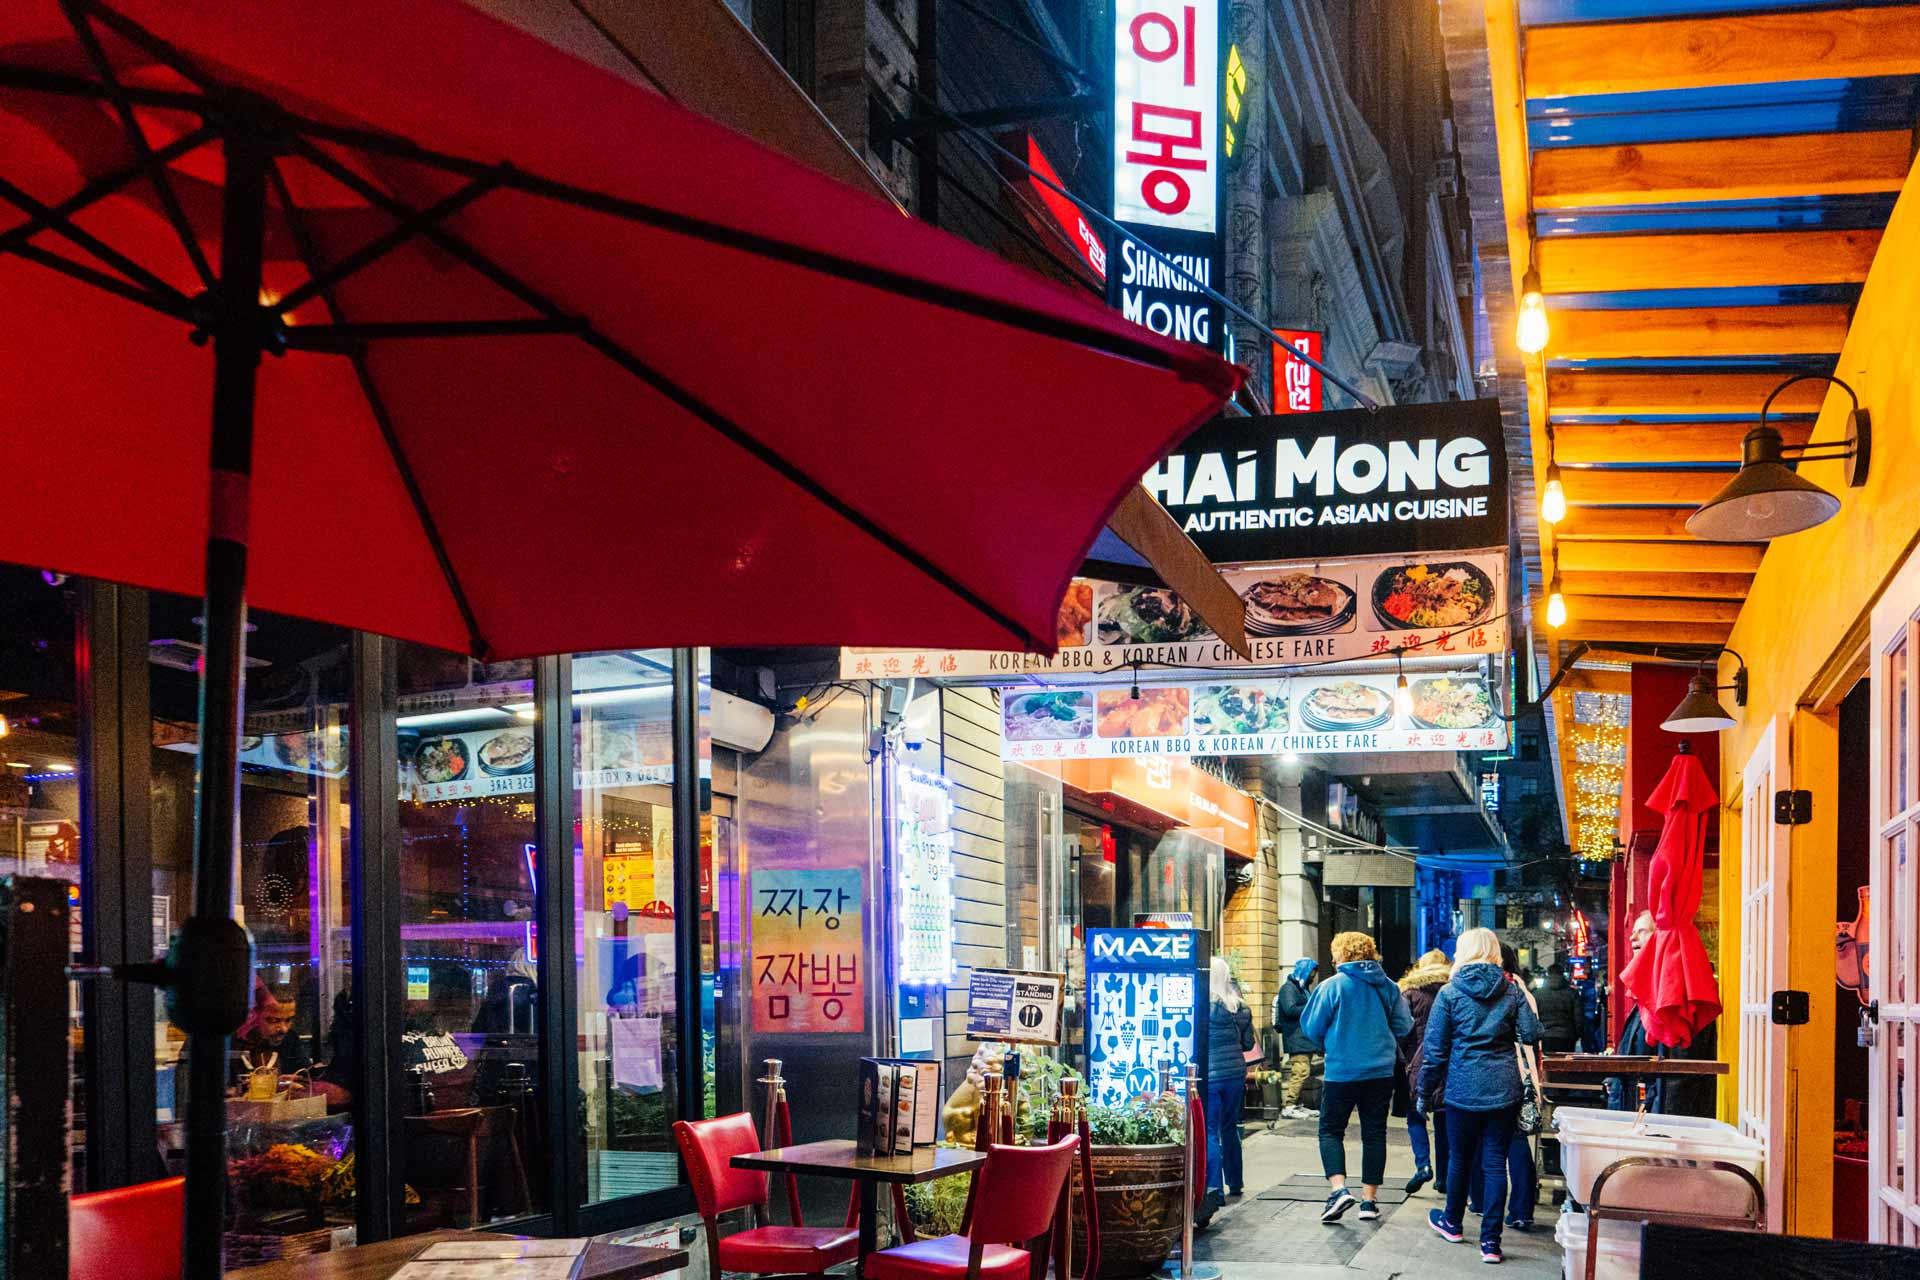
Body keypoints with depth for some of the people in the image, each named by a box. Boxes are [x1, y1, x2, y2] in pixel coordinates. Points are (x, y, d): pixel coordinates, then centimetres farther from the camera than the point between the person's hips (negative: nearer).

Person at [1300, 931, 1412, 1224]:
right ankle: (1369, 1199, 11)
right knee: (1374, 1133, 10)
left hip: (1342, 1071, -3)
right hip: (1380, 1071, 3)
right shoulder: (1388, 986, 2)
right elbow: (1404, 1026, 8)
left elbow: (1311, 1027, -4)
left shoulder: (1332, 986, -8)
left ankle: (1339, 1188, -13)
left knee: (1331, 1131, 6)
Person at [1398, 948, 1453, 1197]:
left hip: (1420, 1064, -3)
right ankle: (1444, 1176, 13)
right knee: (1443, 1120, 12)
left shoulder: (1410, 992, -1)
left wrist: (1404, 1061, 1)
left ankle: (1423, 1164, -13)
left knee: (1415, 1117, 7)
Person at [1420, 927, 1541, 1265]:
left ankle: (1452, 1223, 34)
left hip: (1463, 1088, -1)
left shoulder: (1450, 993, -3)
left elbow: (1434, 1048, -3)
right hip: (1504, 1089, 1)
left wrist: (1425, 1089, 6)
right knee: (1495, 1162, 3)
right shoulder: (1511, 991, 2)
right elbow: (1531, 1035, -3)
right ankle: (1490, 1241, 1)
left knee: (1460, 1157, 16)